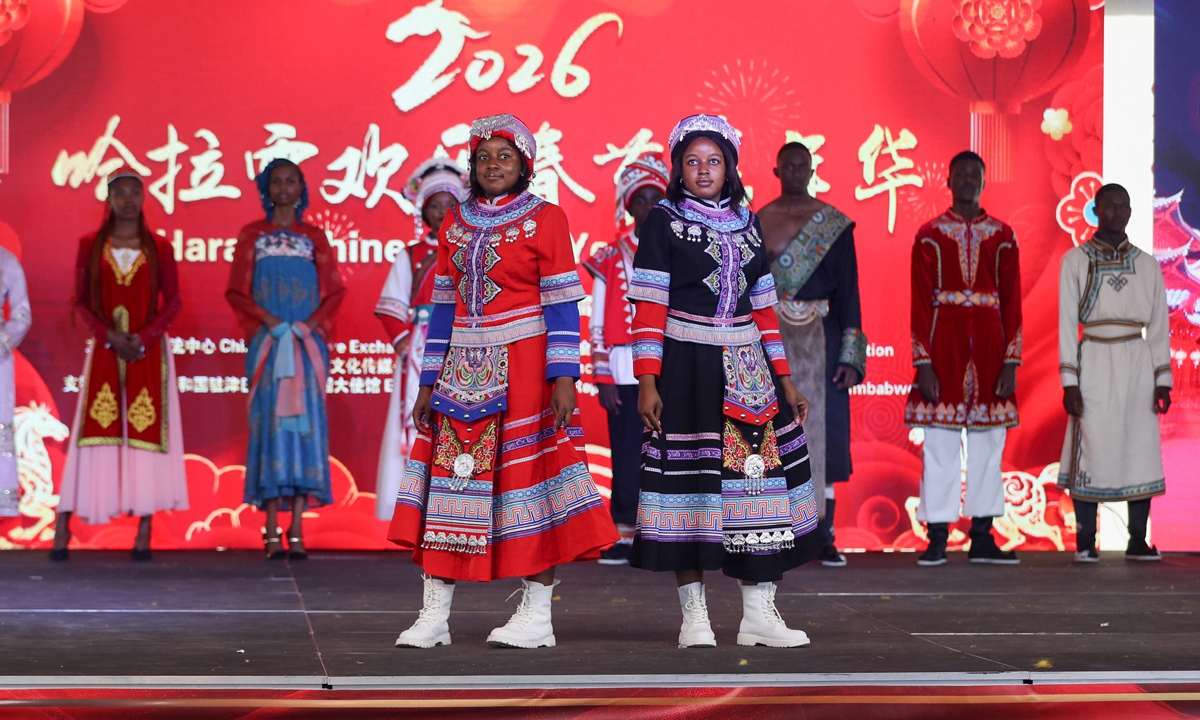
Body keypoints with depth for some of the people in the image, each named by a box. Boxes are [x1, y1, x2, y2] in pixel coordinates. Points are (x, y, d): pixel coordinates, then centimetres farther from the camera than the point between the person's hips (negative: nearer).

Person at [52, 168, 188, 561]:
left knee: (147, 434, -4)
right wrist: (110, 336, -11)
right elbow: (81, 301, 4)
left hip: (149, 352, 0)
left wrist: (143, 337, -12)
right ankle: (63, 526, -4)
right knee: (95, 432, -4)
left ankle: (144, 532, -2)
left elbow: (172, 303, 3)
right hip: (104, 351, 0)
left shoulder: (159, 248, 4)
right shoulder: (90, 247, 6)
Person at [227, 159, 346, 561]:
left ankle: (297, 531, -6)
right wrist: (269, 320, -11)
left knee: (306, 420, -6)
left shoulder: (314, 238, 13)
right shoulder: (252, 237, 10)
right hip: (268, 342, -1)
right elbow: (237, 291, 4)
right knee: (270, 420, -8)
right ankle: (272, 531, -9)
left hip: (308, 342, 1)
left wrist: (313, 322, -9)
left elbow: (335, 290, 8)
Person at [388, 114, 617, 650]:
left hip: (522, 365, -5)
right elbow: (443, 305, 14)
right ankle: (434, 616, 4)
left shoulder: (544, 219, -1)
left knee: (530, 474, -3)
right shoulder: (456, 223, 13)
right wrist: (429, 381, 9)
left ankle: (537, 616, 3)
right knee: (449, 471, 0)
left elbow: (561, 304, -5)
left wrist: (563, 377, -14)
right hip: (464, 371, 5)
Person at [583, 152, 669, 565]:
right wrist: (603, 379, -1)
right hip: (626, 375, 0)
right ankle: (624, 534, 6)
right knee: (627, 456, -1)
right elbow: (598, 325, 6)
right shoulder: (610, 260, 8)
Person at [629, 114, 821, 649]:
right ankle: (694, 616, 2)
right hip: (686, 366, -4)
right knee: (689, 477, -5)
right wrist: (647, 380, -12)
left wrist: (784, 379, 12)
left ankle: (757, 614, 4)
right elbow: (649, 305, -4)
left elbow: (763, 306, 16)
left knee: (757, 470, -1)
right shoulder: (663, 220, 1)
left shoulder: (746, 223, 15)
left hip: (746, 369, 4)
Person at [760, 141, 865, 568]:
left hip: (820, 341, -1)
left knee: (823, 434, -3)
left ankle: (823, 538, 0)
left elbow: (849, 290, 0)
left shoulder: (834, 225, 2)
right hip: (771, 340, 1)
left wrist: (851, 356, -6)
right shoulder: (757, 223, 7)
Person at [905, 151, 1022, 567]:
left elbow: (1012, 302, 5)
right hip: (943, 344, -2)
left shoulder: (1002, 237, 7)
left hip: (989, 346, 2)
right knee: (940, 444, -2)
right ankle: (937, 539, 2)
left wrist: (1010, 362, -2)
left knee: (988, 443, 4)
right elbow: (920, 302, -1)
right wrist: (923, 364, -8)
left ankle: (982, 538, 10)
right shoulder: (930, 236, 2)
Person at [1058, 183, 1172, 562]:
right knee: (1091, 448, -6)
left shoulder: (1147, 264, 12)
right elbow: (1067, 322, 1)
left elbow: (1159, 325, 11)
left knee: (1141, 448, -1)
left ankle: (1138, 540, 5)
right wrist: (1069, 382, -6)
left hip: (1137, 364, 2)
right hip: (1094, 362, -2)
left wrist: (1162, 380, 2)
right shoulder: (1076, 260, 5)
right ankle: (1085, 542, -1)